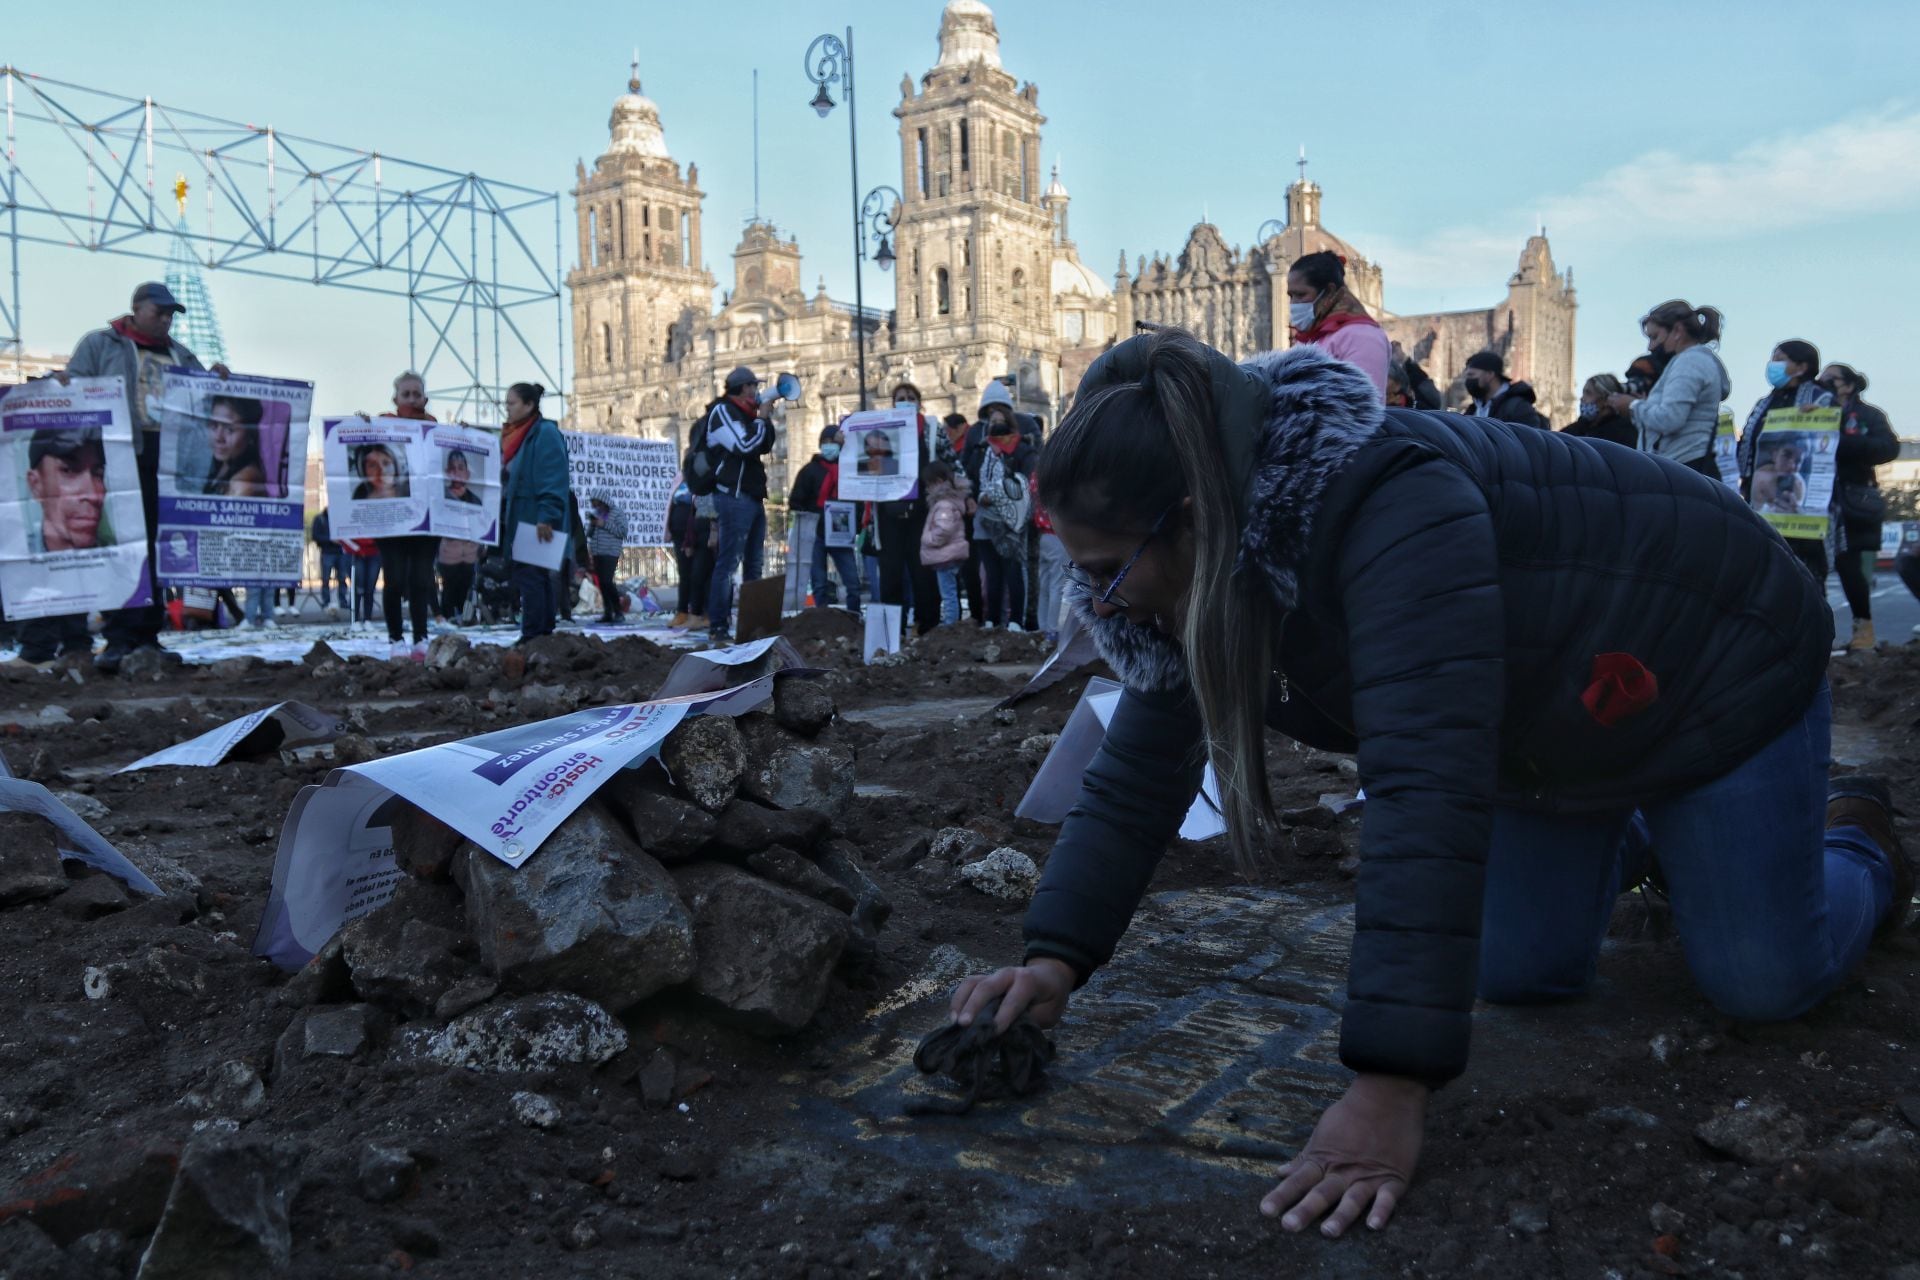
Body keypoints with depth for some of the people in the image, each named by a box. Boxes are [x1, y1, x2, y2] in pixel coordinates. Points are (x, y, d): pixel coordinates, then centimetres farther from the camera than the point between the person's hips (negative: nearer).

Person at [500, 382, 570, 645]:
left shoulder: (545, 434, -10)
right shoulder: (516, 435, 18)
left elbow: (553, 480, -19)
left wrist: (547, 517, -26)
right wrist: (502, 517, 18)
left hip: (535, 522, -9)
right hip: (518, 519, 9)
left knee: (530, 577, -10)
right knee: (538, 578, 11)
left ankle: (532, 637, -8)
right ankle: (543, 636, 15)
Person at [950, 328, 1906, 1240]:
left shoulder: (1387, 510, -43)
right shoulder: (1198, 576, -17)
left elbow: (1426, 793, -48)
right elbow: (1136, 777, -11)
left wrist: (1390, 1088, -49)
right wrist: (1056, 957, -22)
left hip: (1710, 667, -6)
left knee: (1764, 984, 0)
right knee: (1514, 974, 5)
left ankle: (1853, 837, 32)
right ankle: (1615, 841, 35)